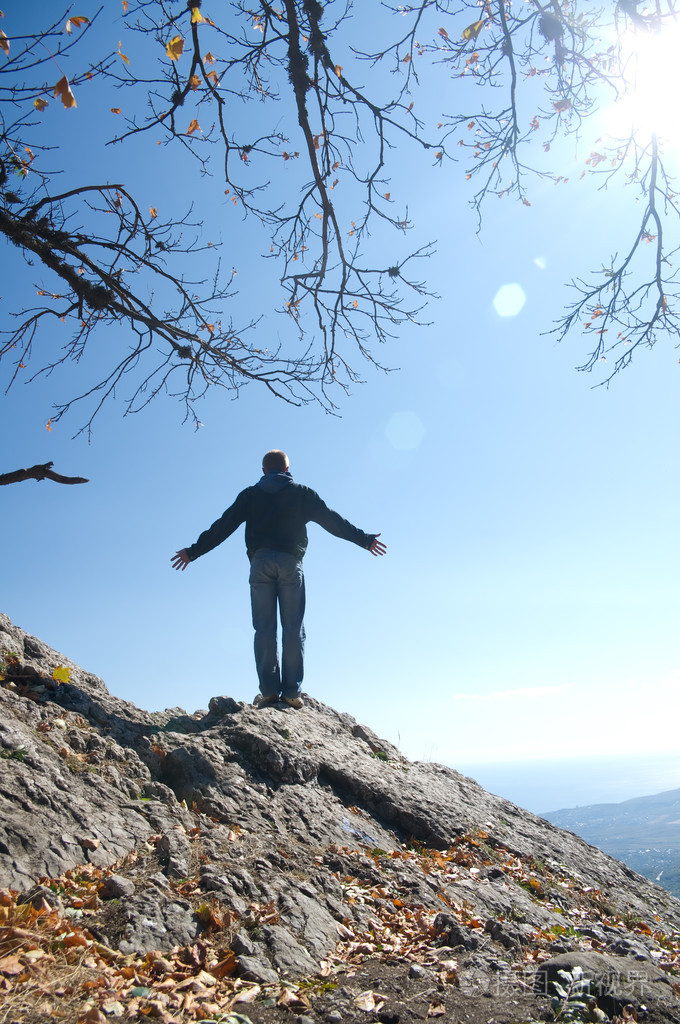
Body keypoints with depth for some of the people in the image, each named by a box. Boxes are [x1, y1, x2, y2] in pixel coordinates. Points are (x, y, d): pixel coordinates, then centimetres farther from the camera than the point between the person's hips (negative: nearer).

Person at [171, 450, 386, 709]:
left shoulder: (250, 495, 16)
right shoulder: (302, 493, 14)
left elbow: (223, 525, 13)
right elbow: (332, 520, 13)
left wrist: (194, 551, 19)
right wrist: (364, 539, 19)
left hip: (260, 561, 1)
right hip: (290, 562, -1)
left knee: (264, 628, 0)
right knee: (293, 628, -1)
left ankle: (269, 690, -7)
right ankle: (291, 692, -7)